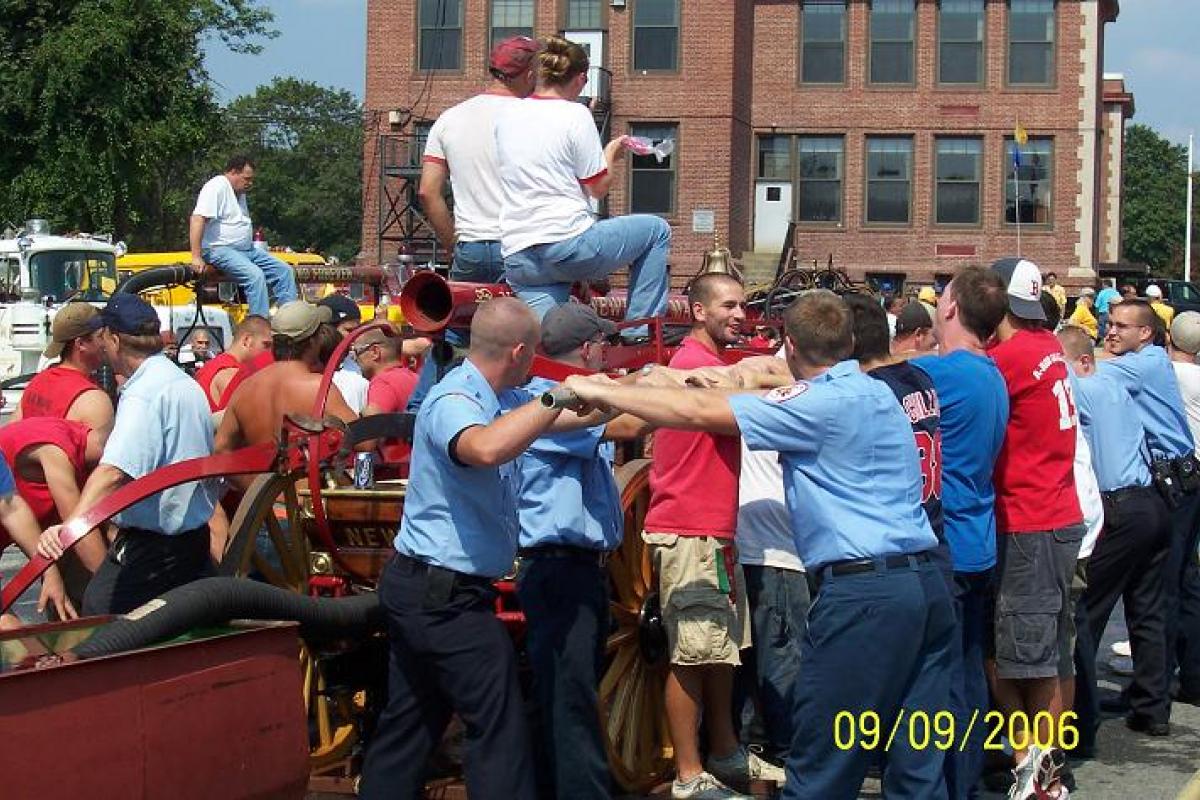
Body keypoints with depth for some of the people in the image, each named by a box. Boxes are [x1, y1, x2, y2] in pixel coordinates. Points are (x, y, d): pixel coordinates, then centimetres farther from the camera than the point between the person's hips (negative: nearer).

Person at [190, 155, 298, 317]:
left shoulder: (239, 192, 18)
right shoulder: (217, 187, -13)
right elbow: (197, 219, -23)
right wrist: (196, 258, -28)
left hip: (247, 249, 10)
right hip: (220, 250, -10)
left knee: (284, 271, 0)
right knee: (255, 275, -31)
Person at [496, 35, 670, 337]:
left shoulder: (507, 115, 13)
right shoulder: (575, 115, -4)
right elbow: (598, 187, 0)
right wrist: (611, 154, 19)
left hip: (516, 256, 6)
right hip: (567, 242, -6)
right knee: (657, 230, 14)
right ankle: (639, 331, 14)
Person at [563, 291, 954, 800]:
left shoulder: (822, 403, -9)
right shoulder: (873, 392, 17)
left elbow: (698, 413, -9)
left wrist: (601, 392, 1)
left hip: (863, 589, -9)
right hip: (924, 584, 9)